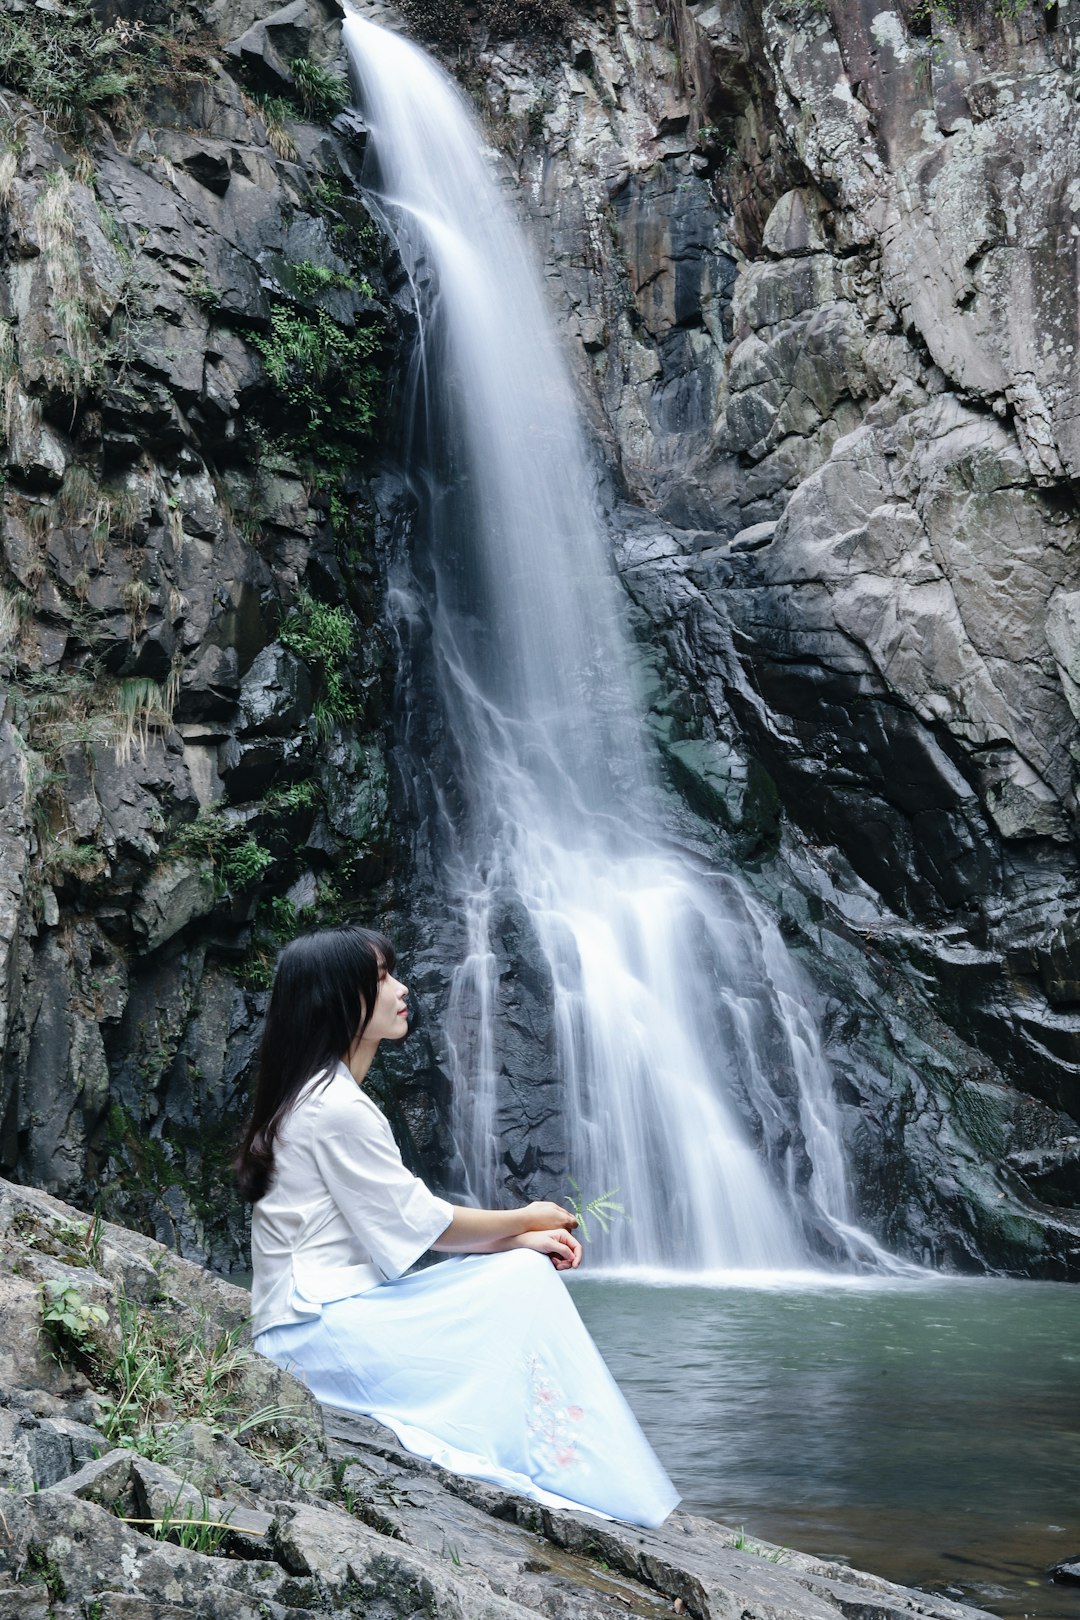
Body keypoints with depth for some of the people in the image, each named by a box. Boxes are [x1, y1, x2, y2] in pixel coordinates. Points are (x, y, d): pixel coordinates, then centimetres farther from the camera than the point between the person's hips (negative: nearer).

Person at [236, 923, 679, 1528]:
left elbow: (407, 1216, 13)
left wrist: (523, 1239, 3)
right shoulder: (336, 1107, -17)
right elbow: (418, 1222, -12)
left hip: (313, 1323, 9)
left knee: (528, 1268, 3)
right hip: (321, 1332, -9)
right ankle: (559, 1478, -2)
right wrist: (526, 1220, 3)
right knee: (523, 1285, -10)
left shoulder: (326, 1095, 15)